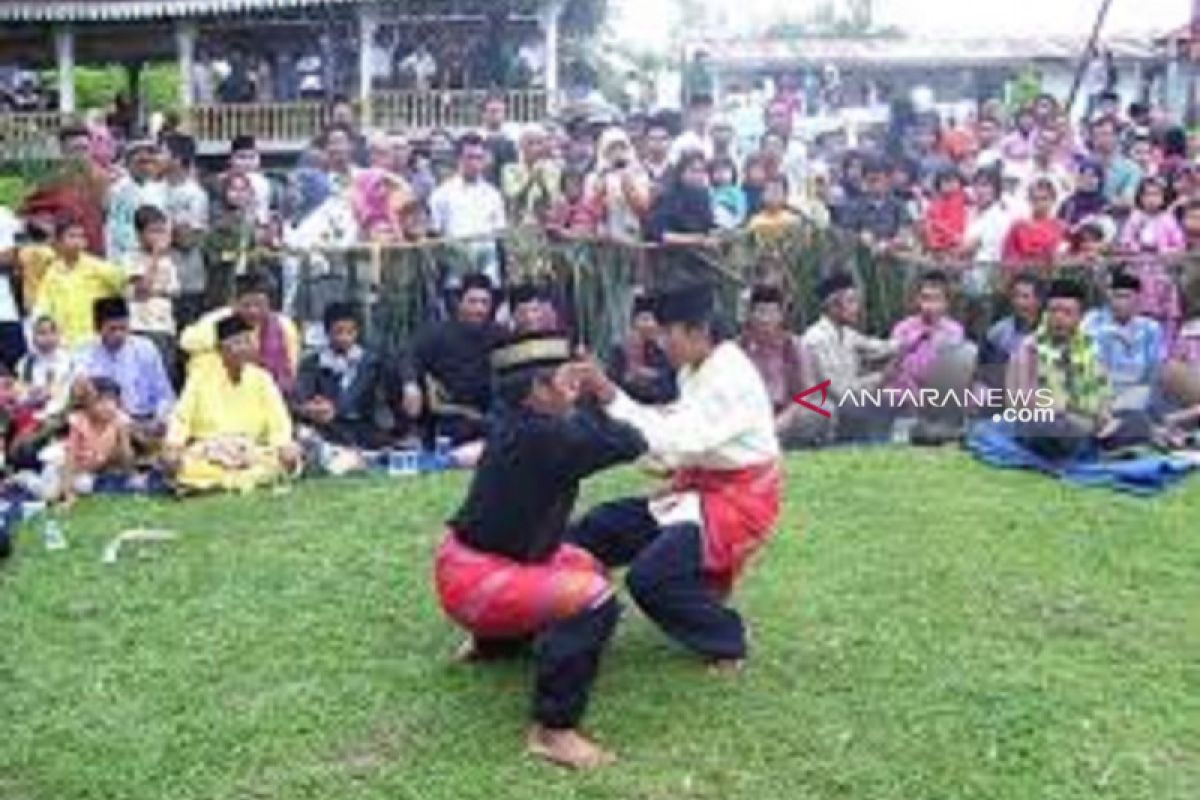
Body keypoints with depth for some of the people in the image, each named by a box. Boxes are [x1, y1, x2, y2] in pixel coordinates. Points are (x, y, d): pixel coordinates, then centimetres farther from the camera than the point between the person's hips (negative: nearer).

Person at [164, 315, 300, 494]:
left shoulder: (261, 379, 6)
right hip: (206, 453, -2)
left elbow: (278, 422, 1)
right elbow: (181, 418, 0)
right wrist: (173, 446, -19)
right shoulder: (201, 377, 3)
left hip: (250, 453, 2)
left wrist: (284, 446, -19)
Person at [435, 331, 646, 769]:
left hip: (486, 561, 11)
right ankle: (552, 731, -22)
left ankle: (492, 643, 37)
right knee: (593, 598, -27)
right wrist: (581, 411, -6)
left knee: (586, 567, 27)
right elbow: (629, 444, -23)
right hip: (473, 579, -10)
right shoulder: (542, 437, -26)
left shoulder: (518, 423, 4)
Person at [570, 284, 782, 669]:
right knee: (598, 527, 3)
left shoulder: (731, 379, -23)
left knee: (650, 577, -22)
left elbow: (675, 443, -30)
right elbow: (676, 427, -1)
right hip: (702, 488, 10)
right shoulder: (696, 371, 6)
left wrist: (612, 398, -28)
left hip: (738, 500, -10)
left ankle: (726, 640, 0)